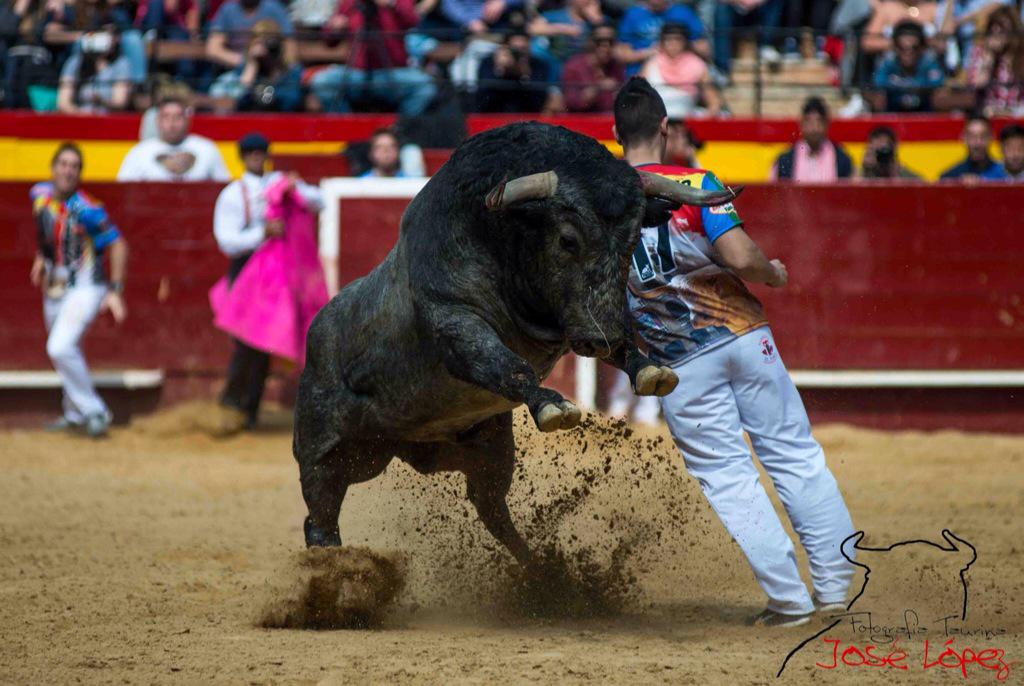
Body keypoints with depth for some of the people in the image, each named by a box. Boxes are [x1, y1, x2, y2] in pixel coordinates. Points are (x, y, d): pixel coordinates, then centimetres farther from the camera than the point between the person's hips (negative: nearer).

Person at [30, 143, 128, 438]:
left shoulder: (85, 209, -22)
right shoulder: (39, 194, -2)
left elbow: (117, 244, -17)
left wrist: (115, 291, -21)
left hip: (85, 288, -7)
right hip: (53, 288, 7)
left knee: (60, 348, -22)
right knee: (61, 350, 18)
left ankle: (94, 411, -8)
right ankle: (75, 413, 37)